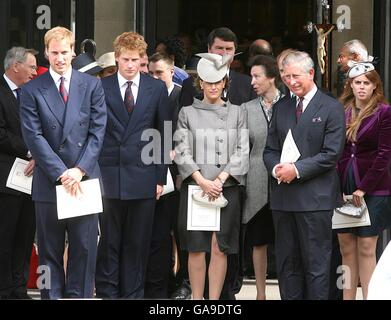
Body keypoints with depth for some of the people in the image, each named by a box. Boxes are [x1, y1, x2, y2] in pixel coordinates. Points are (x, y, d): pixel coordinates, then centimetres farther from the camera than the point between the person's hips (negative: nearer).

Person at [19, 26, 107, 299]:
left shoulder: (92, 85, 6)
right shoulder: (32, 90, 1)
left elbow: (98, 131, 1)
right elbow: (34, 136, -5)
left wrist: (80, 170, -10)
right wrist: (61, 173, -13)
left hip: (85, 180, 1)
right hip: (49, 183, -1)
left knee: (85, 248, 3)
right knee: (50, 251, 5)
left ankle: (79, 295, 10)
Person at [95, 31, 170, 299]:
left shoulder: (157, 88, 7)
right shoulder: (101, 87, 2)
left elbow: (164, 134, 8)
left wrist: (161, 177, 4)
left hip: (143, 177, 1)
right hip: (109, 174, -1)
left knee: (138, 244, 5)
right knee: (109, 243, 1)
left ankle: (133, 294, 13)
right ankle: (107, 292, 10)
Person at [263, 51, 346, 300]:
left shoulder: (331, 108, -3)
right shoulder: (281, 108, 15)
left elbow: (331, 154, -9)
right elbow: (270, 149, 14)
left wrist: (297, 170, -16)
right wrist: (276, 168, -8)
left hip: (315, 197, -5)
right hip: (283, 196, 6)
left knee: (316, 264, -2)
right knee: (287, 263, 9)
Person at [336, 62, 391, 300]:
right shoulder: (341, 112, 9)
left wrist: (363, 188, -12)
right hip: (344, 188, 4)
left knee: (366, 248, -3)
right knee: (346, 247, 4)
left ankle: (368, 296, 0)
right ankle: (348, 296, 8)